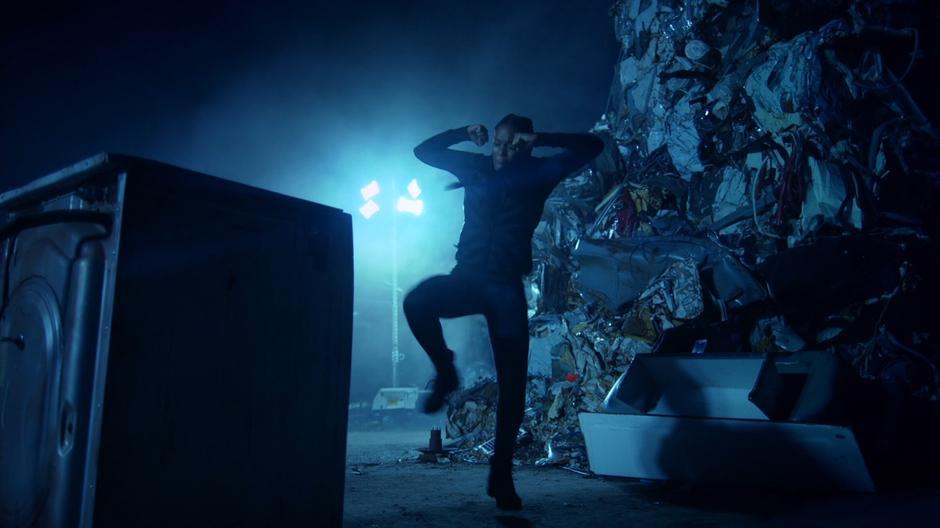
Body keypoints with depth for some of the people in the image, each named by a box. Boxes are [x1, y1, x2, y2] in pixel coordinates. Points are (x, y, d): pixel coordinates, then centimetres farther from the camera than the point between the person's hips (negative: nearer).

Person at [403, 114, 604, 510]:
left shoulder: (537, 173, 5)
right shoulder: (476, 167, 10)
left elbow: (592, 147, -1)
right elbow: (424, 150, 18)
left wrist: (540, 140, -9)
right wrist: (464, 134, 3)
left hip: (507, 288, -1)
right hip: (467, 278, 1)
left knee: (512, 384, -3)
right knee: (416, 301, -32)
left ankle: (501, 475, 10)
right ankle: (445, 373, -5)